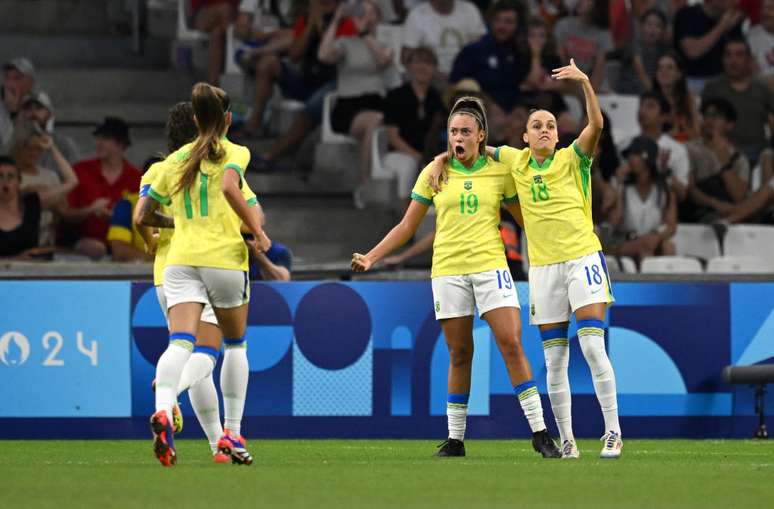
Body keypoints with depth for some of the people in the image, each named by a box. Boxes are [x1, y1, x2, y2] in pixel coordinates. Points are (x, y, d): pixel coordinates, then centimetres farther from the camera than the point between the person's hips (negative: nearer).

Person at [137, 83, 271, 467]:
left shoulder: (176, 160, 16)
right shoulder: (234, 154, 4)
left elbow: (143, 216, 21)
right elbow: (229, 188, -19)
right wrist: (257, 231, -10)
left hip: (180, 260, 2)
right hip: (224, 258, -2)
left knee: (180, 343, -12)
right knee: (235, 345, 17)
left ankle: (163, 410, -41)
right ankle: (232, 433, 17)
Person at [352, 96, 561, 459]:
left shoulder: (499, 171, 4)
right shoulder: (434, 173, 6)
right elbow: (407, 226, 11)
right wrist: (371, 258, 4)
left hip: (490, 266, -1)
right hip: (448, 271, 1)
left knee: (511, 345, -11)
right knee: (459, 355, 2)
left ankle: (539, 432, -9)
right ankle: (455, 439, 11)